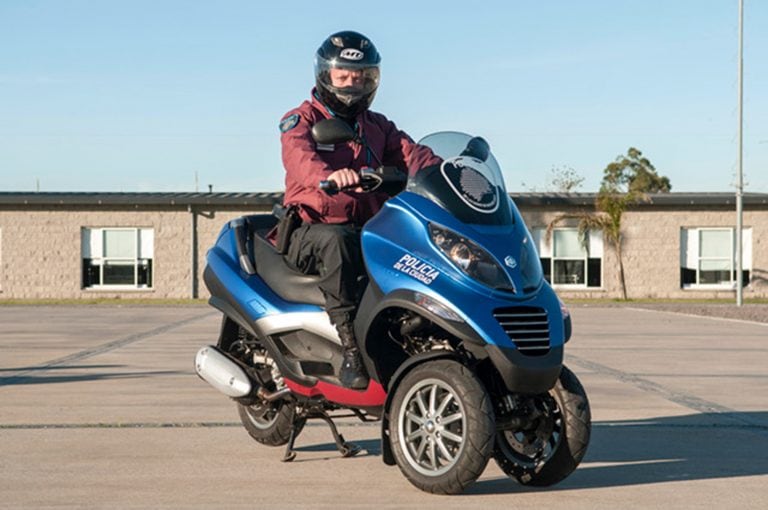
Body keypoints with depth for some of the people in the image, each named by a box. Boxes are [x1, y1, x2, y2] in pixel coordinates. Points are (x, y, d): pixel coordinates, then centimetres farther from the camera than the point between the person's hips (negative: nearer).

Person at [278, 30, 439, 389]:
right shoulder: (300, 120, 5)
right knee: (336, 241, -40)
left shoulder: (378, 127, 22)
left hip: (369, 230, 5)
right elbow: (299, 157, -18)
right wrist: (330, 176, -42)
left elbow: (410, 153, 5)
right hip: (311, 230, -5)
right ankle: (351, 349, -43)